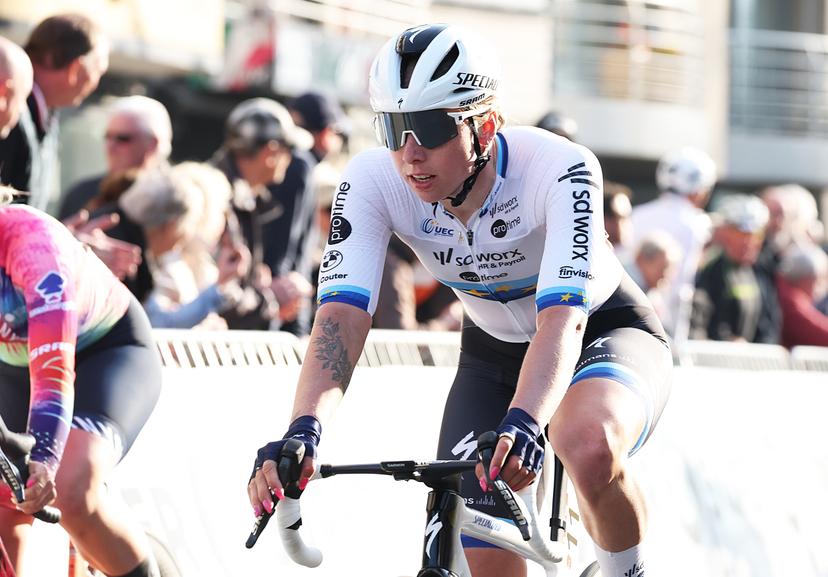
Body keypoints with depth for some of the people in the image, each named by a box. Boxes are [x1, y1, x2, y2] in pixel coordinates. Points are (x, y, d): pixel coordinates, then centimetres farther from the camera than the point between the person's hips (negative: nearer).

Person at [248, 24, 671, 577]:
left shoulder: (561, 169, -34)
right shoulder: (373, 180, -24)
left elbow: (562, 319, -44)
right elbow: (341, 313, -34)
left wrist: (521, 424, -63)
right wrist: (303, 431, -52)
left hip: (605, 330, -4)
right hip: (494, 350, 4)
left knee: (589, 448, -38)